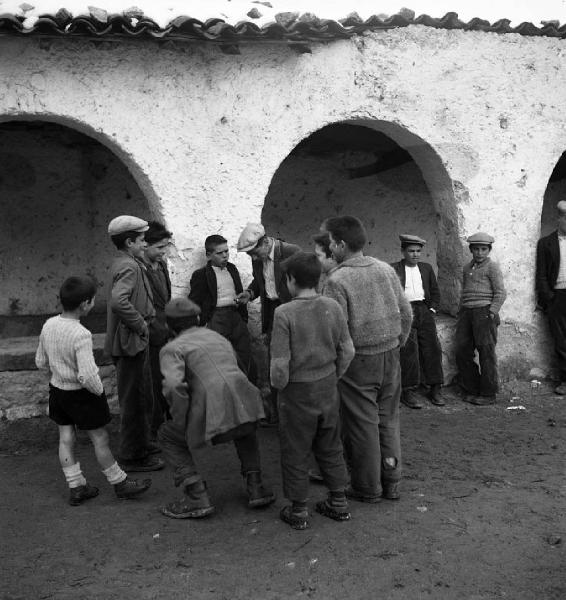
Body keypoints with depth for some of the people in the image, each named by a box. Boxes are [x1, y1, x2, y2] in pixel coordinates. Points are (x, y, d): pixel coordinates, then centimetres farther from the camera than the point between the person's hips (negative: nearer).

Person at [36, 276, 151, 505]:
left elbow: (41, 362, 7)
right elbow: (87, 375, -32)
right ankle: (120, 484, 22)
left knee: (66, 438, 13)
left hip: (57, 389, 7)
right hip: (81, 393, -7)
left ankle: (76, 487, 25)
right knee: (99, 438, 7)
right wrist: (99, 391, -14)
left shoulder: (48, 325, -5)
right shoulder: (81, 335, -29)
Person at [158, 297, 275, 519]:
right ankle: (255, 487, 27)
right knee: (244, 430, 40)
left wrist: (181, 422, 2)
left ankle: (196, 498, 13)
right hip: (245, 406, 5)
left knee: (168, 437, 23)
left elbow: (174, 387, -11)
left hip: (211, 415, -5)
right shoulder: (219, 338, 28)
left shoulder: (172, 349, 8)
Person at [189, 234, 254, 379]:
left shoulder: (232, 269, 16)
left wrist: (244, 317, 16)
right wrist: (201, 325, -7)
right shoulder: (201, 275, -2)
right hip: (216, 317, -5)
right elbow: (194, 304, -2)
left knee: (246, 360, 6)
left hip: (236, 317, 6)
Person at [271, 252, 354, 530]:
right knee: (330, 447, 20)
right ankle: (339, 503, 31)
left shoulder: (284, 313, -19)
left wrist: (279, 385, -1)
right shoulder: (332, 307, -6)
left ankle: (298, 511, 23)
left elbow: (280, 363, -20)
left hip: (297, 392, -4)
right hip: (328, 388, 5)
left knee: (295, 453, 11)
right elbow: (347, 350, 0)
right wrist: (334, 377, 13)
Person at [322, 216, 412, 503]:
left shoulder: (337, 281, -16)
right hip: (390, 357, 6)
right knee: (388, 420, 17)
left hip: (358, 361, -5)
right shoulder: (386, 270, 2)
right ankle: (391, 483, 28)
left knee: (362, 425, 8)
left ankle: (367, 488, 21)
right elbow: (406, 314, 6)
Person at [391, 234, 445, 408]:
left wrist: (432, 309, 8)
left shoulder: (427, 268, 18)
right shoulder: (393, 269, 4)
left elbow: (435, 291, 21)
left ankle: (435, 389, 5)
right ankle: (408, 391, -8)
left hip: (424, 309, 4)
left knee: (432, 347, -3)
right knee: (408, 349, -12)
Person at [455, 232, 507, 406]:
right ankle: (471, 390, 13)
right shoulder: (467, 268, 19)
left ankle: (488, 394, 4)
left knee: (486, 352, -4)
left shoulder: (492, 267, 0)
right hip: (466, 312, 6)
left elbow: (500, 293, -6)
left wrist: (491, 313, -14)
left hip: (484, 311, -6)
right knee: (462, 351, 2)